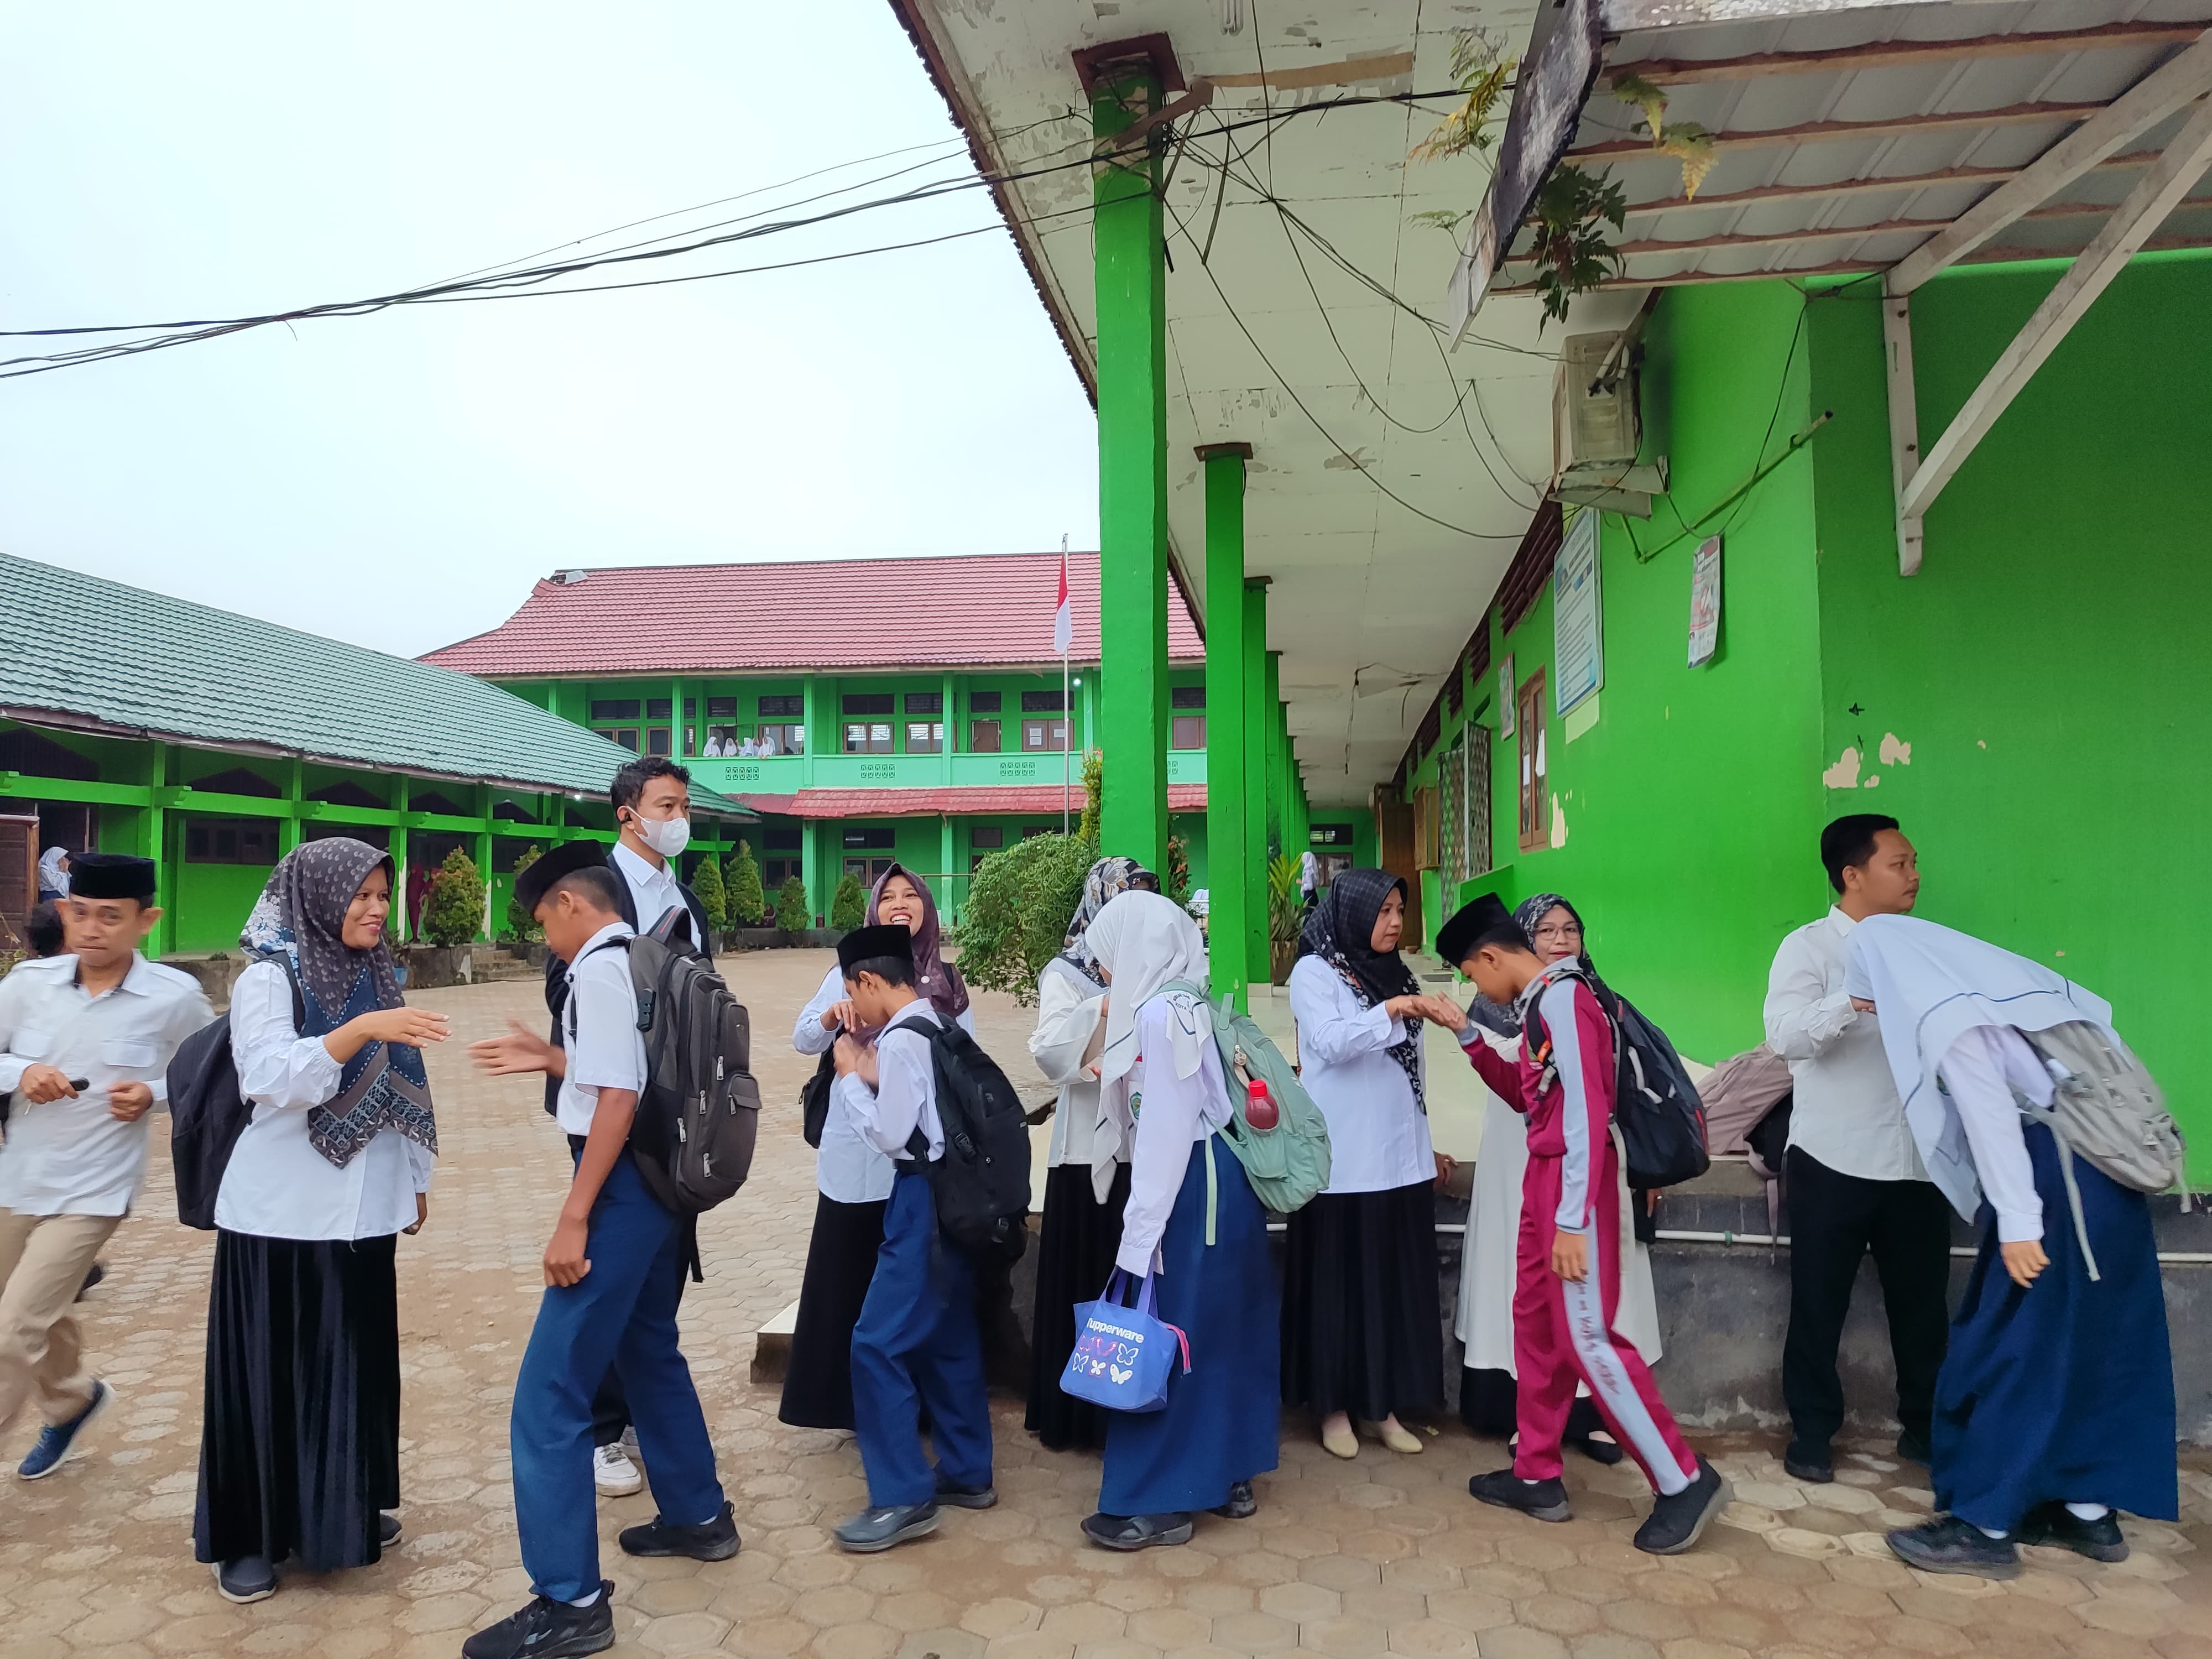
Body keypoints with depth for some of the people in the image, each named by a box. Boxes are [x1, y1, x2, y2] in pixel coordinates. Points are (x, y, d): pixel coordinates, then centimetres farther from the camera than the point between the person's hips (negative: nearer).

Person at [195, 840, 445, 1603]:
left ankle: (344, 1510, 28)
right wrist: (361, 1030, -37)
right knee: (271, 1371, 4)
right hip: (285, 1215, -5)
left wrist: (416, 1177, 16)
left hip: (360, 1209, 6)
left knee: (356, 1362, 12)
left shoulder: (375, 977, 8)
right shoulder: (269, 978, -9)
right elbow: (273, 1078, -24)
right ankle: (248, 1535, 19)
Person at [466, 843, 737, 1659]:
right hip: (663, 1181, 10)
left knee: (549, 1394, -3)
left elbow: (618, 1098, -22)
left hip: (624, 1187, -10)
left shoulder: (598, 966, -15)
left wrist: (573, 1219, -21)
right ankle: (697, 1516, 41)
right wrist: (559, 1061, 31)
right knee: (650, 1352, 26)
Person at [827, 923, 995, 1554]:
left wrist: (852, 1077, -6)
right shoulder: (942, 1026, 11)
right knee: (948, 1339, 18)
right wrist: (876, 1075, 7)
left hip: (926, 1202, -10)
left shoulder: (901, 1039, -16)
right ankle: (966, 1474, 28)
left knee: (878, 1344, -4)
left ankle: (904, 1497, 3)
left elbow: (890, 1135, -16)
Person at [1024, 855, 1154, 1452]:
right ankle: (1077, 1412, 19)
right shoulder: (1066, 974, 1)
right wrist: (1104, 1008, -20)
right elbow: (1050, 1053, -14)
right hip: (1091, 1151, -3)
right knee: (1085, 1284, 5)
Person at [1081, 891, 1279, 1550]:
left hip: (1190, 1190, -10)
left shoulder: (1159, 1013, -18)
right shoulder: (1189, 1002, 10)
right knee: (1223, 1328, 17)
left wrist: (1141, 1231, -18)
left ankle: (1157, 1502, 11)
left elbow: (1167, 1129, -21)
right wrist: (1121, 1081, 20)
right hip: (1223, 1182, 10)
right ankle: (1228, 1475, 30)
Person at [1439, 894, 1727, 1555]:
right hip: (1545, 1178, 10)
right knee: (1535, 1323, 13)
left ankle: (1684, 1481, 5)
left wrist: (1573, 1220, -22)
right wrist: (1471, 1042, 13)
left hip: (1572, 1184, -10)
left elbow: (1586, 1111, -21)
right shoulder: (1542, 1003, 12)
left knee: (1586, 1337, -5)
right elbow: (1526, 1096, 22)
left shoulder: (1563, 998, -16)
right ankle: (1537, 1474, 22)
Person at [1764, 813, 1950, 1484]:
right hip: (1833, 1161, -5)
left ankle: (1925, 1425, 32)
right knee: (1819, 1304, 6)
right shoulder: (1810, 947, -8)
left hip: (1916, 1160, 5)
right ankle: (1811, 1433, 20)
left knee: (1922, 1301, 14)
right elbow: (1784, 1035, -24)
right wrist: (1855, 1000, -39)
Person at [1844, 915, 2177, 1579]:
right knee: (2089, 1342, 16)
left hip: (2060, 1177, -9)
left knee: (2013, 1348, -1)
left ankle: (1987, 1526, 7)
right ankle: (2089, 1511, 25)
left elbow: (1990, 1116, -18)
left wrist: (2017, 1223, -18)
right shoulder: (1988, 983, 14)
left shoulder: (1942, 1016, -12)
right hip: (2101, 1164, 9)